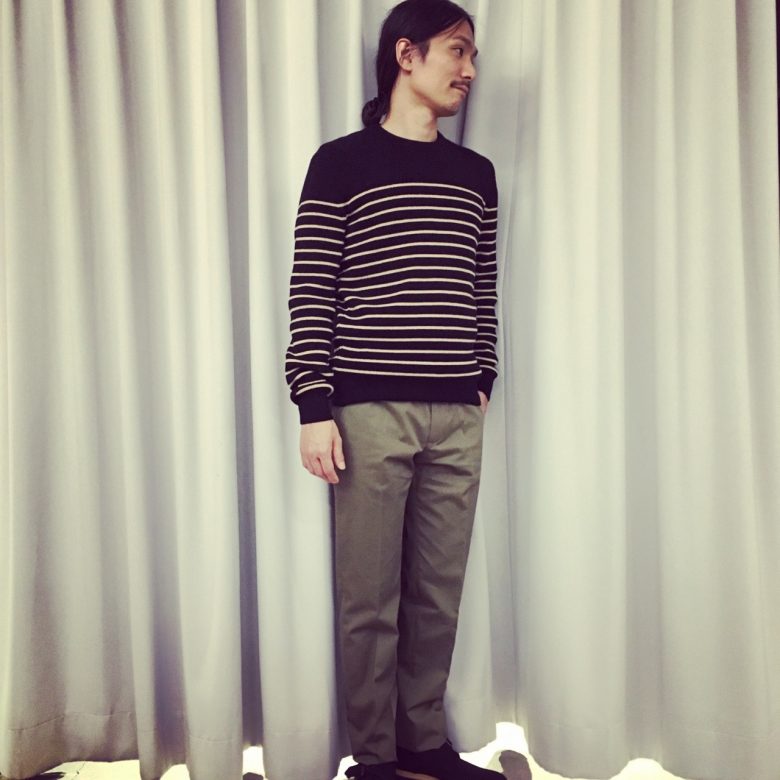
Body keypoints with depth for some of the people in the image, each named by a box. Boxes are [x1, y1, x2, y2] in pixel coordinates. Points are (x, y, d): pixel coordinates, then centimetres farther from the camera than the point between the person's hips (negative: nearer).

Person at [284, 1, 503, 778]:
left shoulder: (476, 173, 16)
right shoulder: (341, 163, 1)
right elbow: (310, 293, -4)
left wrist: (483, 380, 14)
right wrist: (314, 407, -9)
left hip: (457, 418, 4)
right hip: (369, 413, -4)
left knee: (438, 595, 9)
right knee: (370, 600, 2)